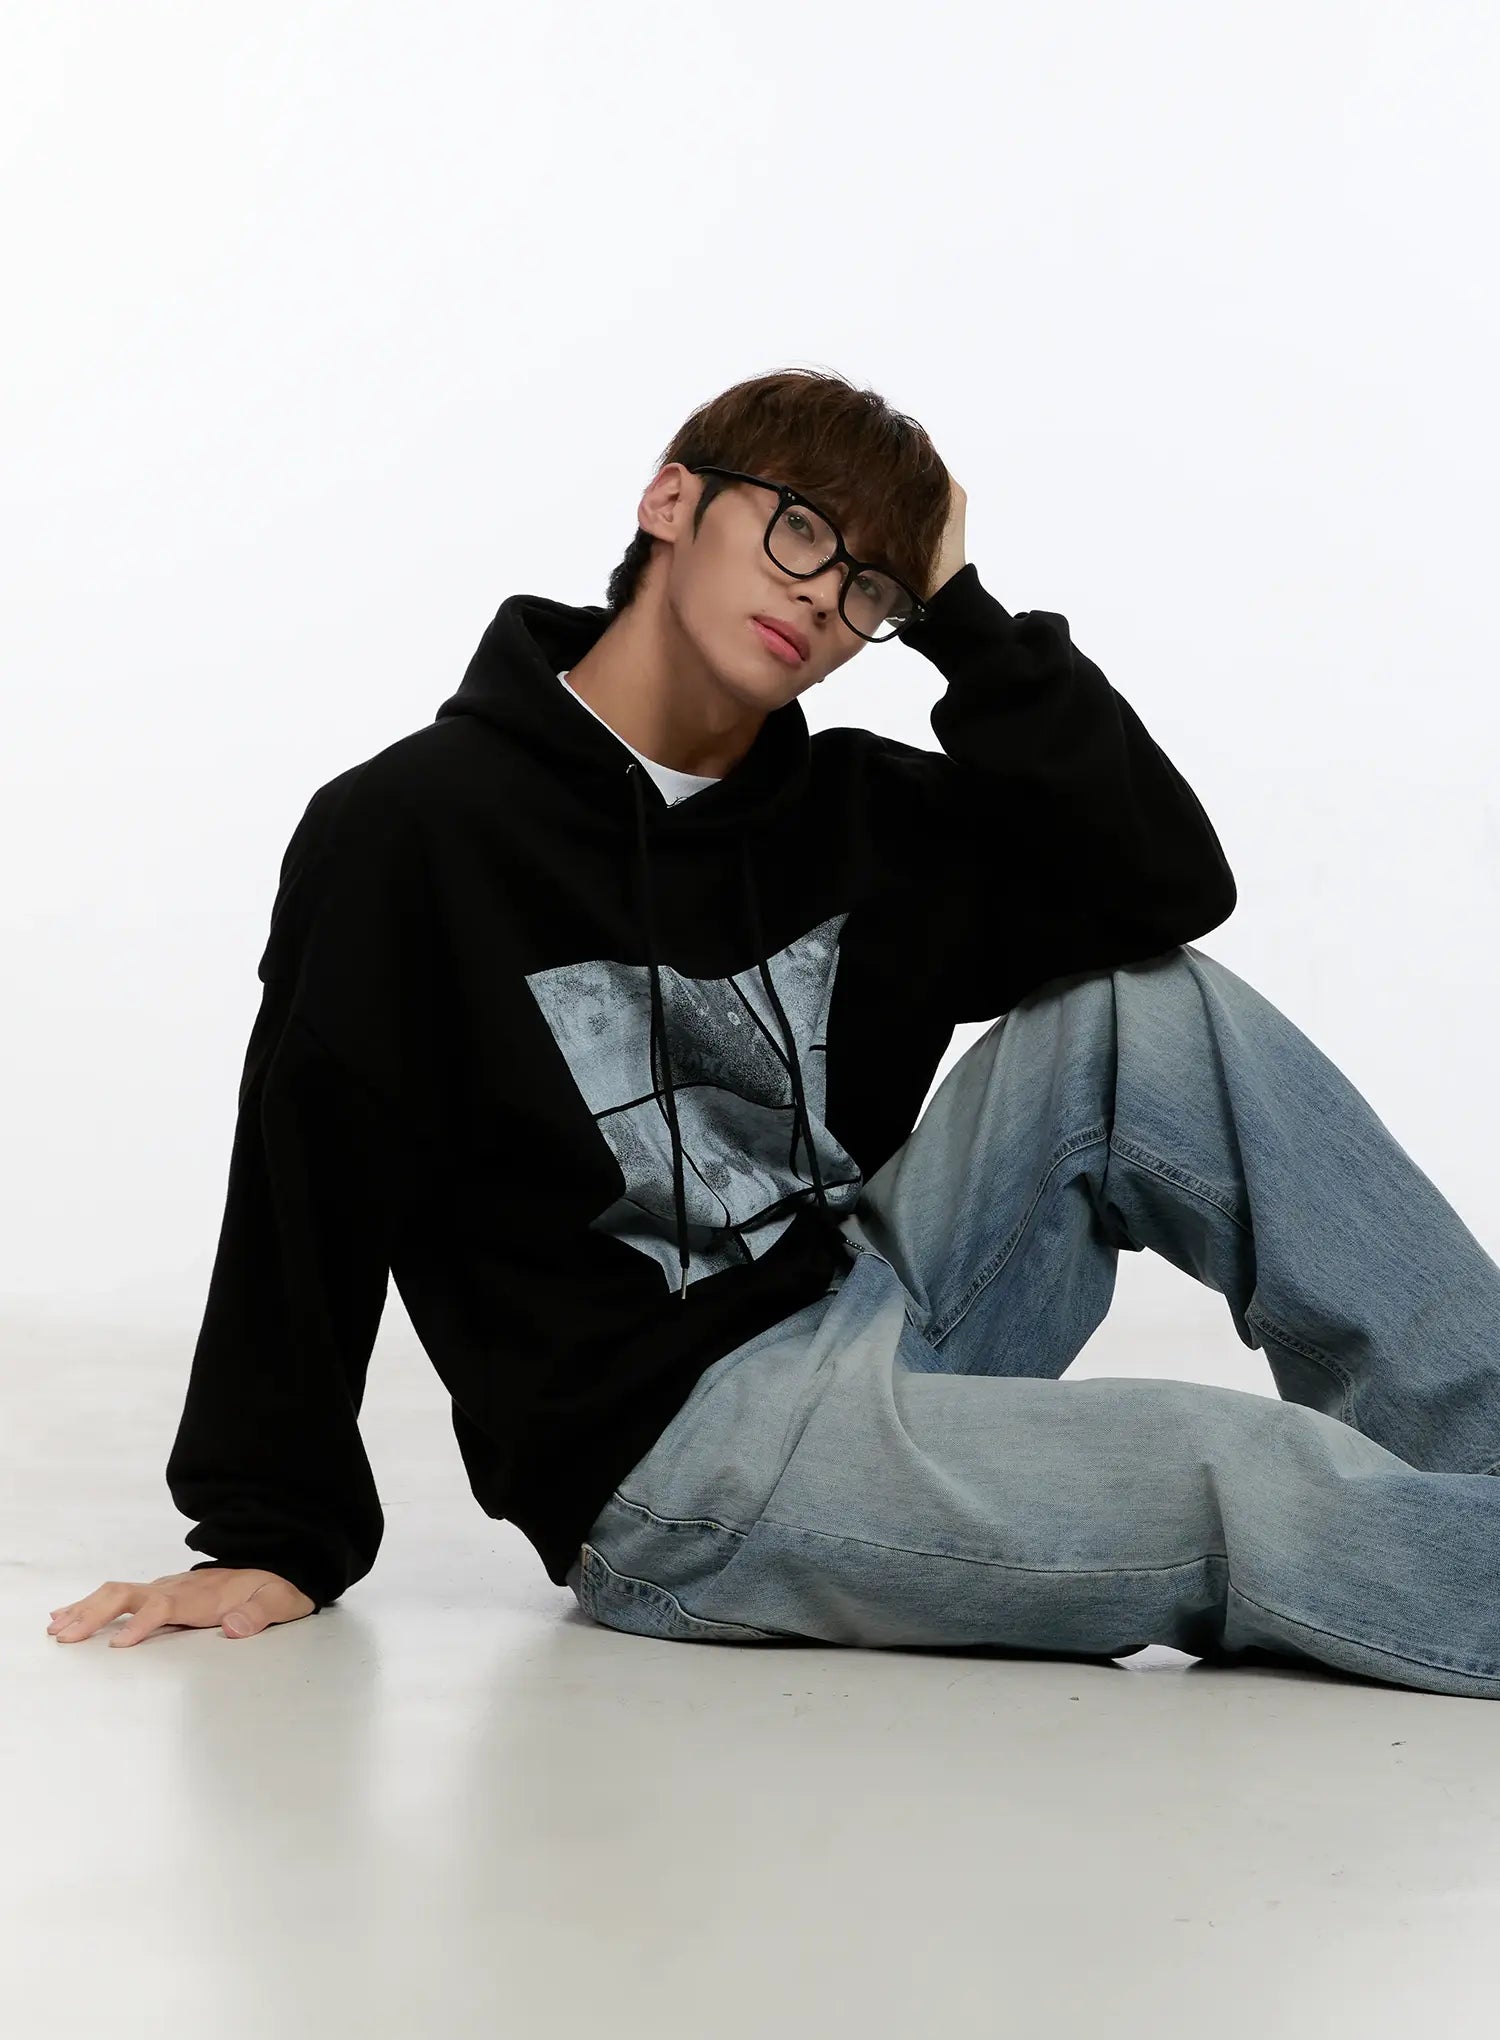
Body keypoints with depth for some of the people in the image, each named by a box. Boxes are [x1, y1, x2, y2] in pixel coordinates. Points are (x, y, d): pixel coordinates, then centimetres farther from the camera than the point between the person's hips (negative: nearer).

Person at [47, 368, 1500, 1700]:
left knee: (1150, 1016, -10)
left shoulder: (856, 814, 9)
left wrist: (961, 614, -2)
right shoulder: (408, 833, -6)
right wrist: (272, 1540, -4)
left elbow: (1170, 884, 0)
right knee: (1255, 1485, -26)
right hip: (671, 1450, -7)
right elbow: (305, 1191, -5)